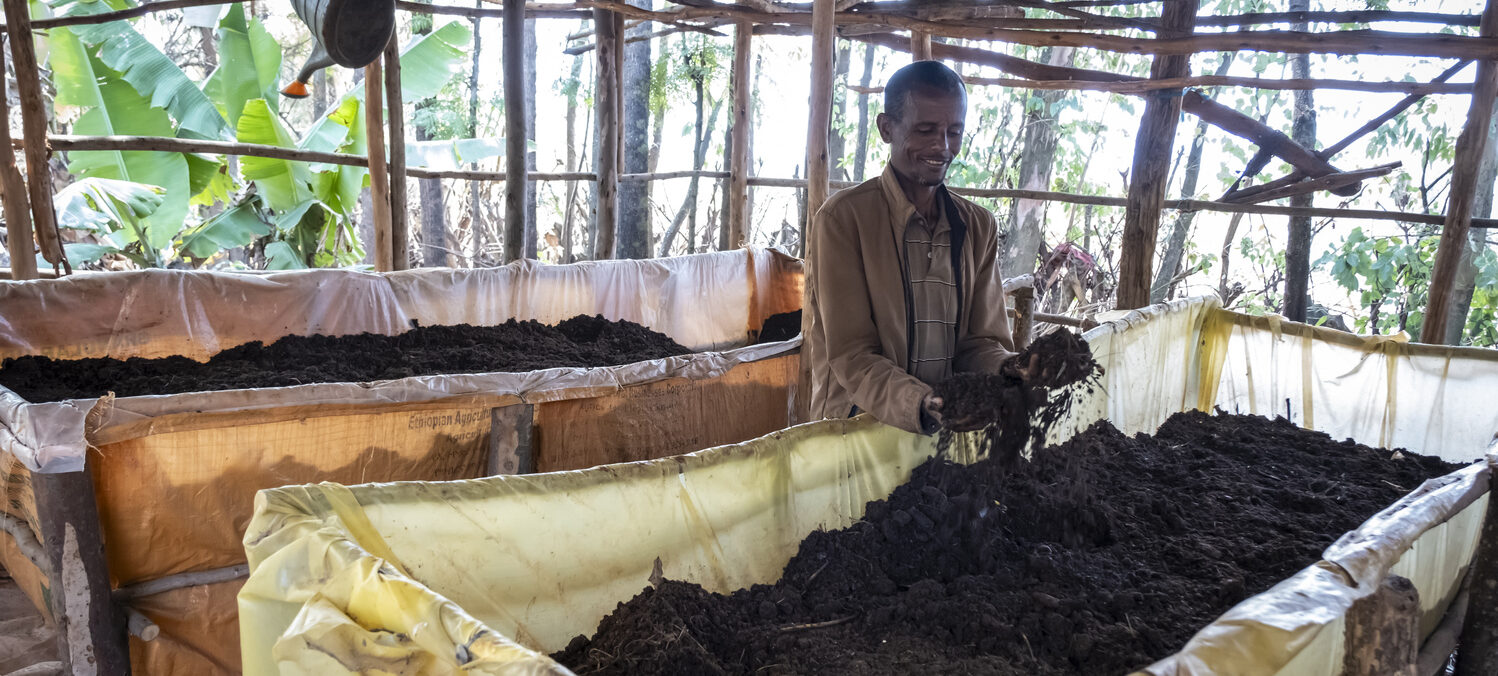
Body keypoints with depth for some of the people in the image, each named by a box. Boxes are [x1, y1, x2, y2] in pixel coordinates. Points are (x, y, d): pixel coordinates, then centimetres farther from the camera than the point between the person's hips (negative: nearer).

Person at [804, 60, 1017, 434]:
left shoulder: (980, 227, 12)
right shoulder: (842, 219, -6)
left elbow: (982, 340, 9)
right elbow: (851, 354, -10)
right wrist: (919, 406, -27)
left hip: (952, 430, 4)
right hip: (857, 427, -4)